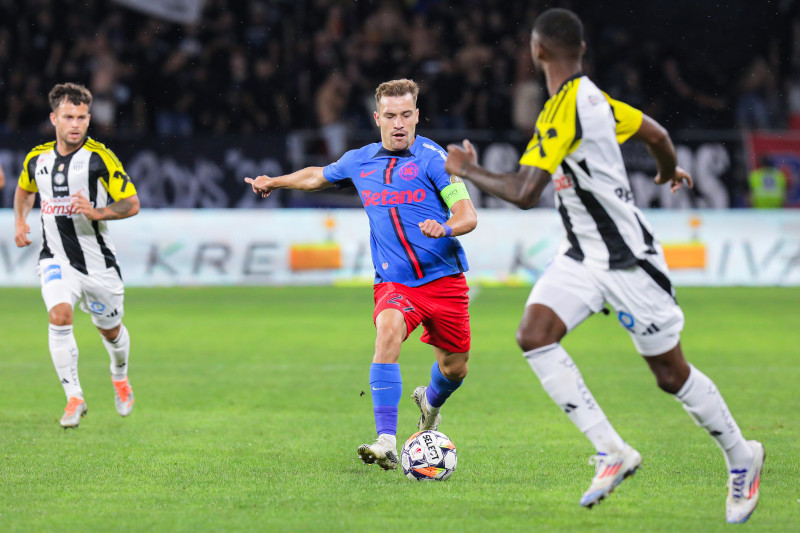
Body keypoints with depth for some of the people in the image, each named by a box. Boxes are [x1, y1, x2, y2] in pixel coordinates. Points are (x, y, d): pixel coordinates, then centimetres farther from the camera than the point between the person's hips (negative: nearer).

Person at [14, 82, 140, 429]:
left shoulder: (100, 157, -12)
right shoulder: (37, 157, 2)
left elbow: (132, 204, -11)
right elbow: (24, 189, 25)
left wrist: (97, 212, -26)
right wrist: (20, 221, 9)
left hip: (97, 261, -1)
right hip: (55, 257, 1)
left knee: (110, 330, 14)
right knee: (59, 316, -23)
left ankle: (119, 375, 48)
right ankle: (74, 397, -16)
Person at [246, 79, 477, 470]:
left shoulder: (432, 159, -7)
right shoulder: (360, 161, 8)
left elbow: (468, 216, -11)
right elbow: (318, 176, 31)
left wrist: (445, 228, -32)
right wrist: (275, 182, 39)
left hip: (444, 279, -1)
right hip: (393, 282, 1)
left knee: (454, 368, 9)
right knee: (388, 329, -30)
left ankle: (430, 402, 49)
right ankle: (386, 443, -37)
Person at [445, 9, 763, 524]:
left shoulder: (565, 108, -22)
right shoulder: (594, 98, 5)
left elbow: (524, 193, -27)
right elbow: (657, 133, 19)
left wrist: (469, 171, -10)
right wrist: (670, 172, 41)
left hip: (627, 259, -9)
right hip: (583, 255, 9)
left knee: (672, 375, 3)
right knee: (535, 335, -12)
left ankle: (742, 457, 24)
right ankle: (612, 451, -9)